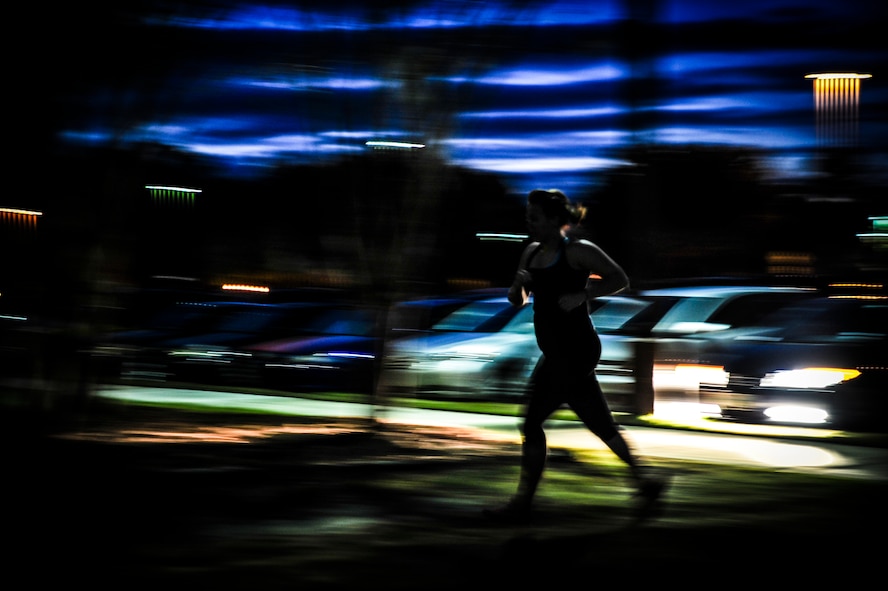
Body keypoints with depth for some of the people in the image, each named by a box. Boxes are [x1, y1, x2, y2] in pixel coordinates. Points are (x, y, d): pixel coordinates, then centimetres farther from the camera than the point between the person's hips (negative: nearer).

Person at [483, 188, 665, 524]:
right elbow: (517, 300, 17)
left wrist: (581, 295, -20)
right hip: (557, 352, 9)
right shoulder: (532, 253, 12)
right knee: (600, 424, 13)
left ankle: (522, 503, 0)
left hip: (574, 349, -9)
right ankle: (644, 483, 22)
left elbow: (619, 280, -11)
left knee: (532, 422, -7)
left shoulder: (579, 251, -10)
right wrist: (519, 283, -5)